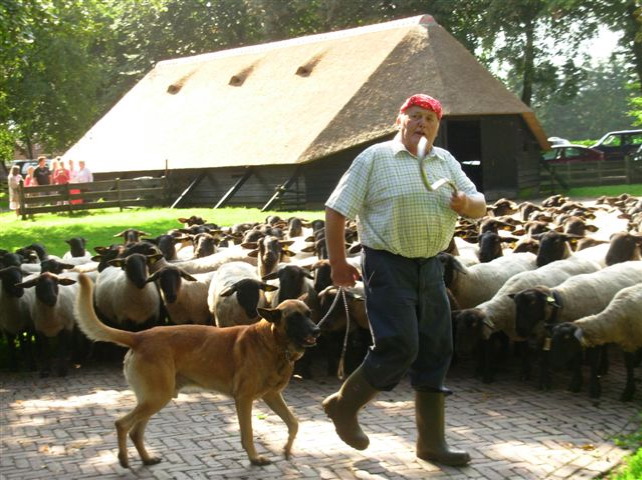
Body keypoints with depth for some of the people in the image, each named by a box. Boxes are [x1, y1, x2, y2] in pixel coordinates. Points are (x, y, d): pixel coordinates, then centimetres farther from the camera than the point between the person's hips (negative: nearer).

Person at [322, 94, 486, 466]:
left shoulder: (446, 161, 12)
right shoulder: (374, 158, -4)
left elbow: (480, 207, 13)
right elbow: (337, 210, -4)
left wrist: (466, 203, -10)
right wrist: (338, 262, -6)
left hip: (431, 267, 6)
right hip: (388, 265, -6)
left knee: (436, 352, 7)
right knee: (399, 347, -13)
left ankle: (432, 441, 17)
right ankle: (344, 405, 11)